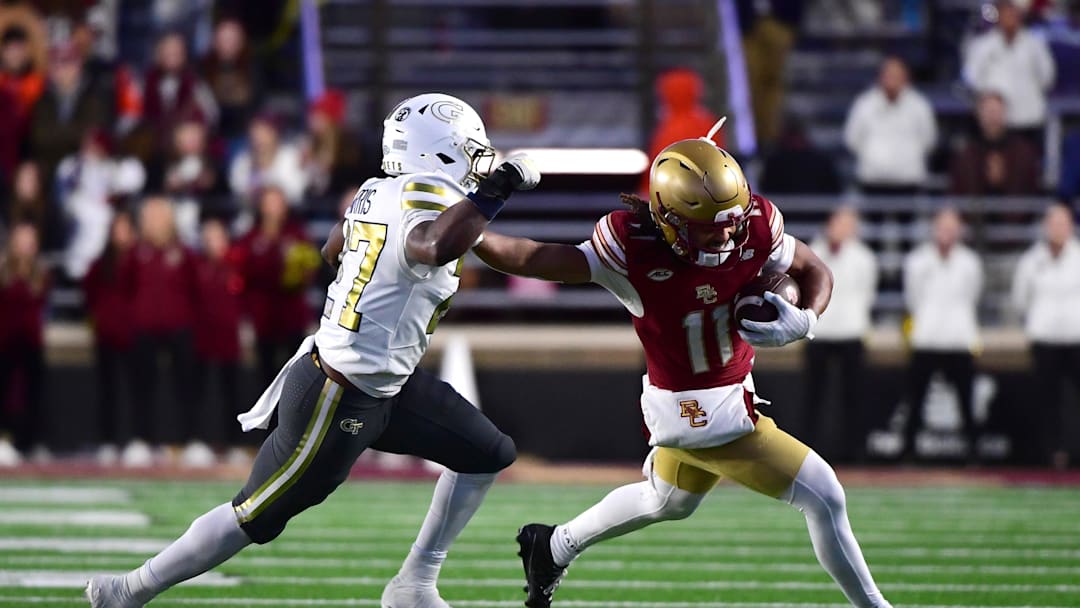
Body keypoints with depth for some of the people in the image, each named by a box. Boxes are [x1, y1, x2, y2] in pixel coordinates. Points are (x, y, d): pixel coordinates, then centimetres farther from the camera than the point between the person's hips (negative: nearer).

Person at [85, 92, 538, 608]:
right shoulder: (428, 203, -23)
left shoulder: (377, 194, 4)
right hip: (339, 399, -10)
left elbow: (333, 251, 24)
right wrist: (493, 194, -39)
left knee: (489, 455, 13)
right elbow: (435, 246, -50)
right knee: (256, 517, 1)